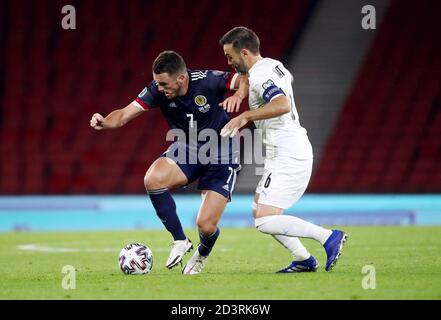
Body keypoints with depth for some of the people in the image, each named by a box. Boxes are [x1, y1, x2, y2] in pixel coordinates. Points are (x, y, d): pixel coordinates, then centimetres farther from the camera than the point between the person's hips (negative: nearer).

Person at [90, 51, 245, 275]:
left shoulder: (208, 81, -24)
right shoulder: (157, 90, -15)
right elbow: (124, 115, -17)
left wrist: (238, 94, -40)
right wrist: (104, 122, -39)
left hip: (221, 156, -4)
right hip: (186, 149, 4)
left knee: (206, 225, -13)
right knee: (153, 179, -29)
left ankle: (202, 254, 28)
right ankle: (179, 241, -8)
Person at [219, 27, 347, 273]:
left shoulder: (260, 75, -17)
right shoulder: (273, 65, 13)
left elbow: (282, 105, -35)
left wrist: (246, 116, -34)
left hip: (288, 157, -11)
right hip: (289, 153, 11)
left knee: (265, 222, -14)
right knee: (258, 210, 19)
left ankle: (329, 237, -13)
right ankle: (303, 259, 18)